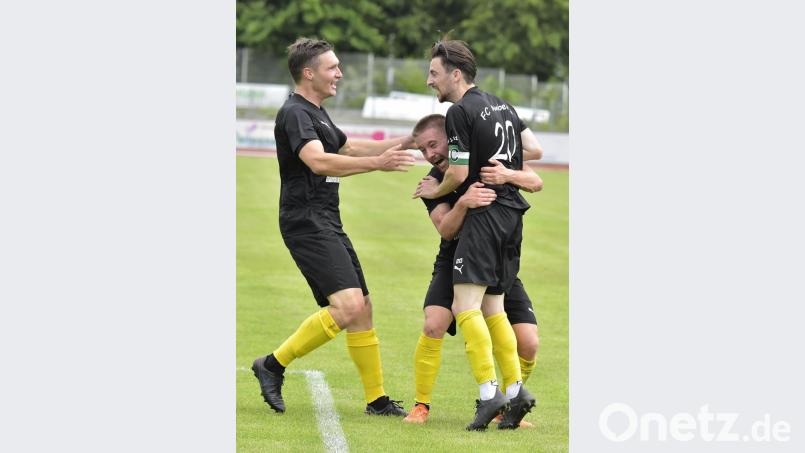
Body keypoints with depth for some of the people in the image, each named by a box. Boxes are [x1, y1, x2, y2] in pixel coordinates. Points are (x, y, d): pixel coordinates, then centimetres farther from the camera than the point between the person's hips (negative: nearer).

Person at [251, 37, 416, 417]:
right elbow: (318, 161, -29)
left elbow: (349, 147, 35)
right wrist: (376, 163, -35)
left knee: (361, 308, 8)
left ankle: (376, 400, 12)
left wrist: (407, 142, 31)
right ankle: (274, 364, -11)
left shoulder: (315, 113, 19)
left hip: (327, 225, 10)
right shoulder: (295, 114, -13)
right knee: (348, 306, -20)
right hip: (307, 223, -10)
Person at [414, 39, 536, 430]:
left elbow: (459, 172, -13)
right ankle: (515, 391, 7)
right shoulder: (502, 106, 15)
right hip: (513, 212, 9)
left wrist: (436, 190, 6)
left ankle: (489, 393, -19)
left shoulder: (460, 112, -10)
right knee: (492, 308, 12)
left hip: (484, 216, -9)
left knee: (465, 306, -12)